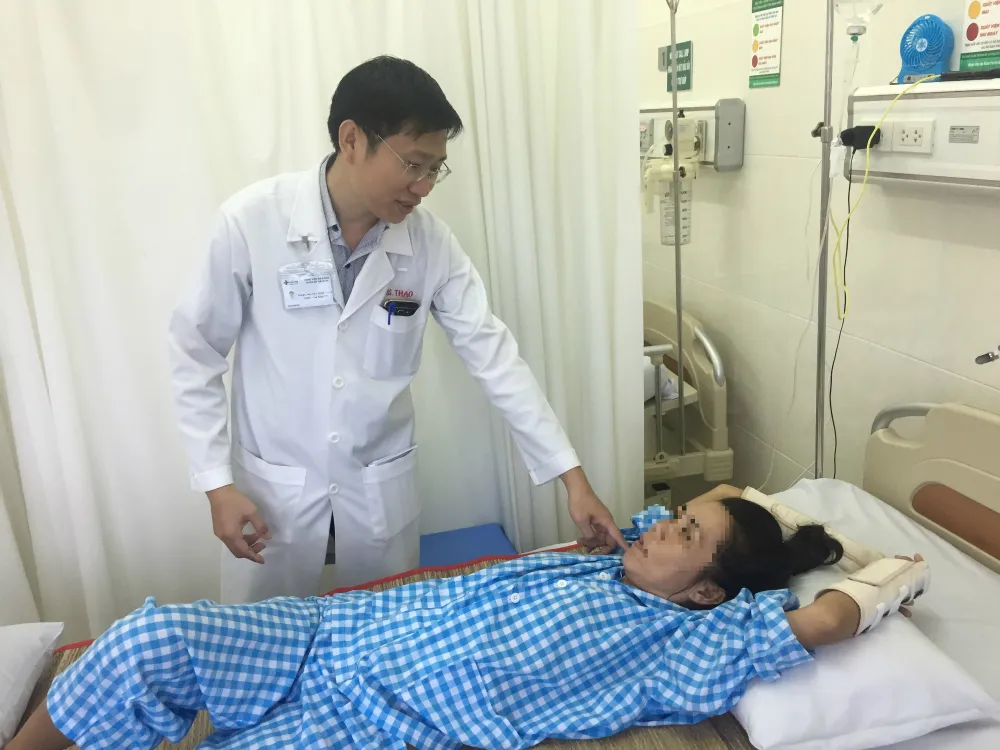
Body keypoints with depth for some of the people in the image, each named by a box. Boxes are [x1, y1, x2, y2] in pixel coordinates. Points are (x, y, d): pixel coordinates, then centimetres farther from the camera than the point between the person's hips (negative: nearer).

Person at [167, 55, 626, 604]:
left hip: (381, 483, 2)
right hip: (272, 482, -2)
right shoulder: (252, 221, -17)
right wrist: (217, 483, -11)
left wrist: (572, 477, -12)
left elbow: (494, 355, -9)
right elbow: (195, 353, -8)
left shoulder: (430, 242, -11)